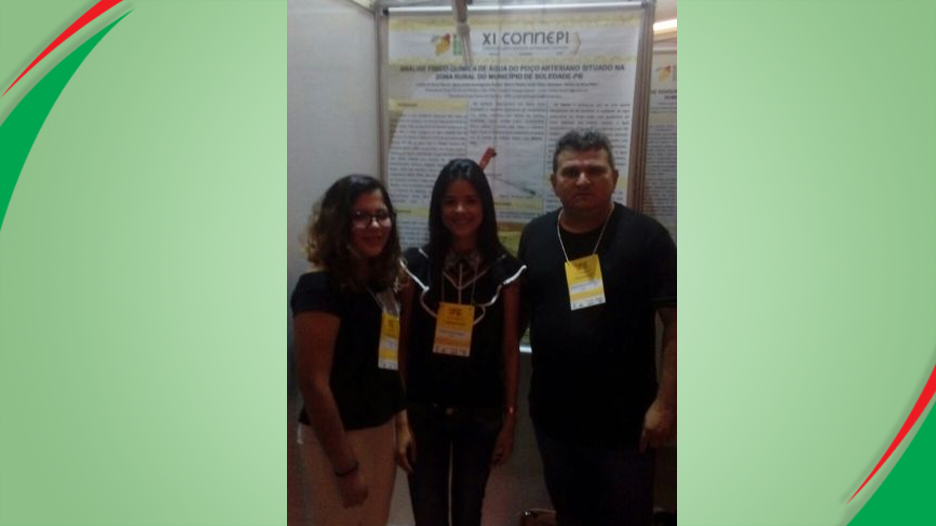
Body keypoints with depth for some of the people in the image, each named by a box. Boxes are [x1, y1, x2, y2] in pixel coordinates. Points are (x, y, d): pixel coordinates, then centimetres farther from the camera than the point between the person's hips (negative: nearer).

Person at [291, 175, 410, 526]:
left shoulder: (382, 282, 5)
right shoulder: (319, 288, -19)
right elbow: (313, 382, -22)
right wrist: (345, 466, -19)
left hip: (382, 429, 8)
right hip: (339, 436, -7)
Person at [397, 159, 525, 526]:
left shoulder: (505, 269, -5)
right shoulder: (416, 264, -6)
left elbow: (510, 349, 0)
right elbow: (401, 345, -3)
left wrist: (510, 417, 1)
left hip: (481, 414, 1)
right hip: (424, 411, 0)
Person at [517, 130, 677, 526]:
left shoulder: (645, 236, -10)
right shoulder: (535, 236, 2)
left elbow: (676, 322, -11)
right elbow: (517, 314, 9)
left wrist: (665, 403, -15)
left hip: (624, 420, -3)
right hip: (553, 415, 4)